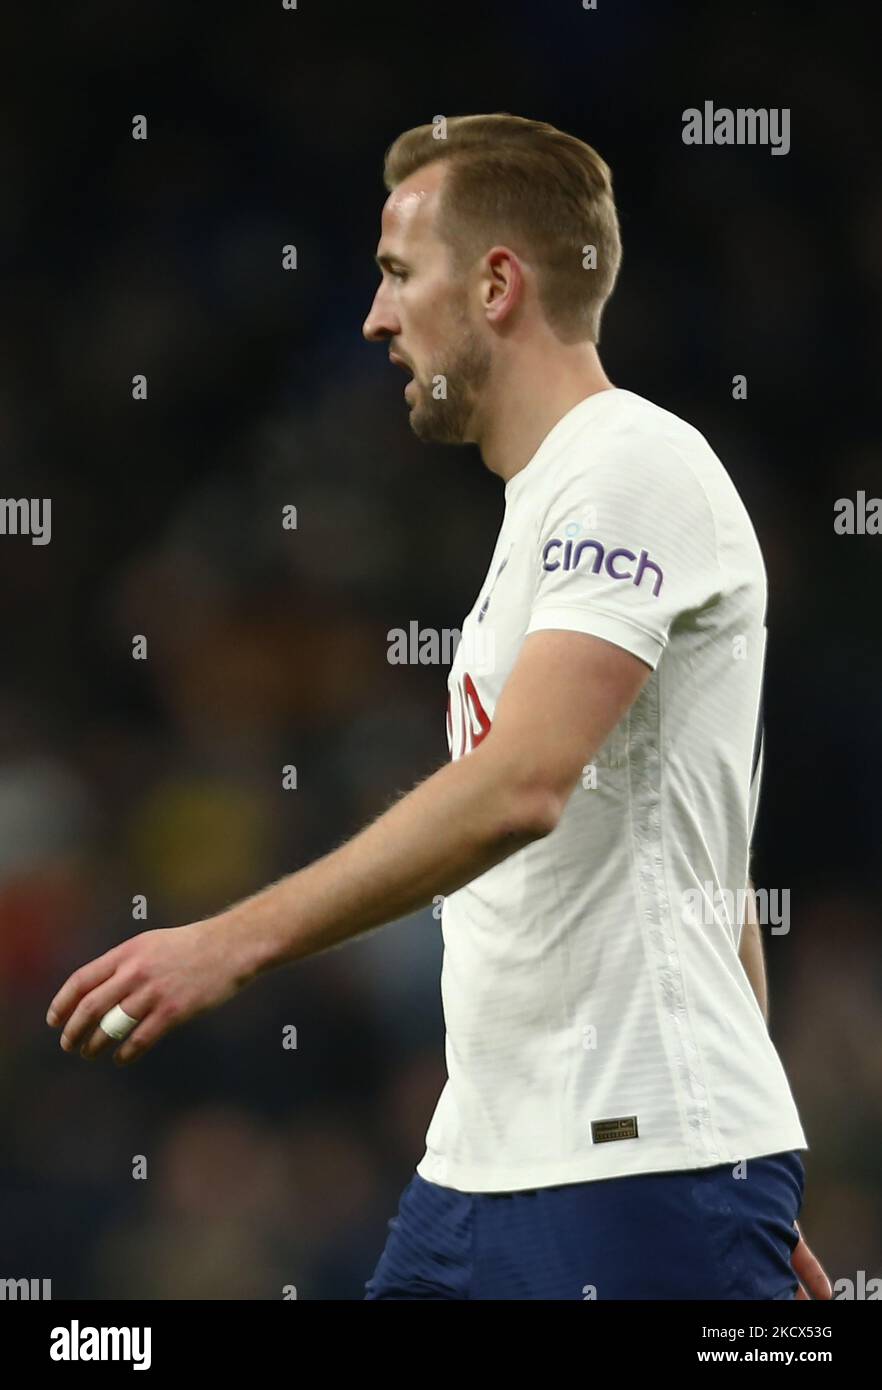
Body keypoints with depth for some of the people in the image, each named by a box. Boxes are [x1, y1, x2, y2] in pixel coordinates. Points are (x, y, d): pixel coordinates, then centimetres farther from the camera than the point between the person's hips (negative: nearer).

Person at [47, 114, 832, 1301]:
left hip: (643, 1169, -10)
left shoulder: (634, 466, -11)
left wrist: (235, 940, -27)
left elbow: (521, 785, -25)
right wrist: (751, 1197, 24)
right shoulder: (547, 501, 21)